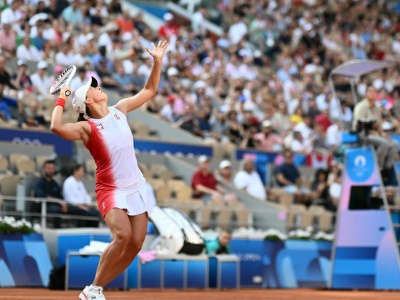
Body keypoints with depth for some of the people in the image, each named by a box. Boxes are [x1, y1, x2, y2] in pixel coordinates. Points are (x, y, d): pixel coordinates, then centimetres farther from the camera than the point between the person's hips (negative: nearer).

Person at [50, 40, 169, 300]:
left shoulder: (120, 110, 7)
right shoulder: (87, 128, -12)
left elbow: (149, 91, 17)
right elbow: (56, 127, -31)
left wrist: (158, 61, 8)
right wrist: (61, 99, -18)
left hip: (136, 187, 6)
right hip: (111, 189, -6)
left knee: (135, 244, -1)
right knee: (122, 235, -28)